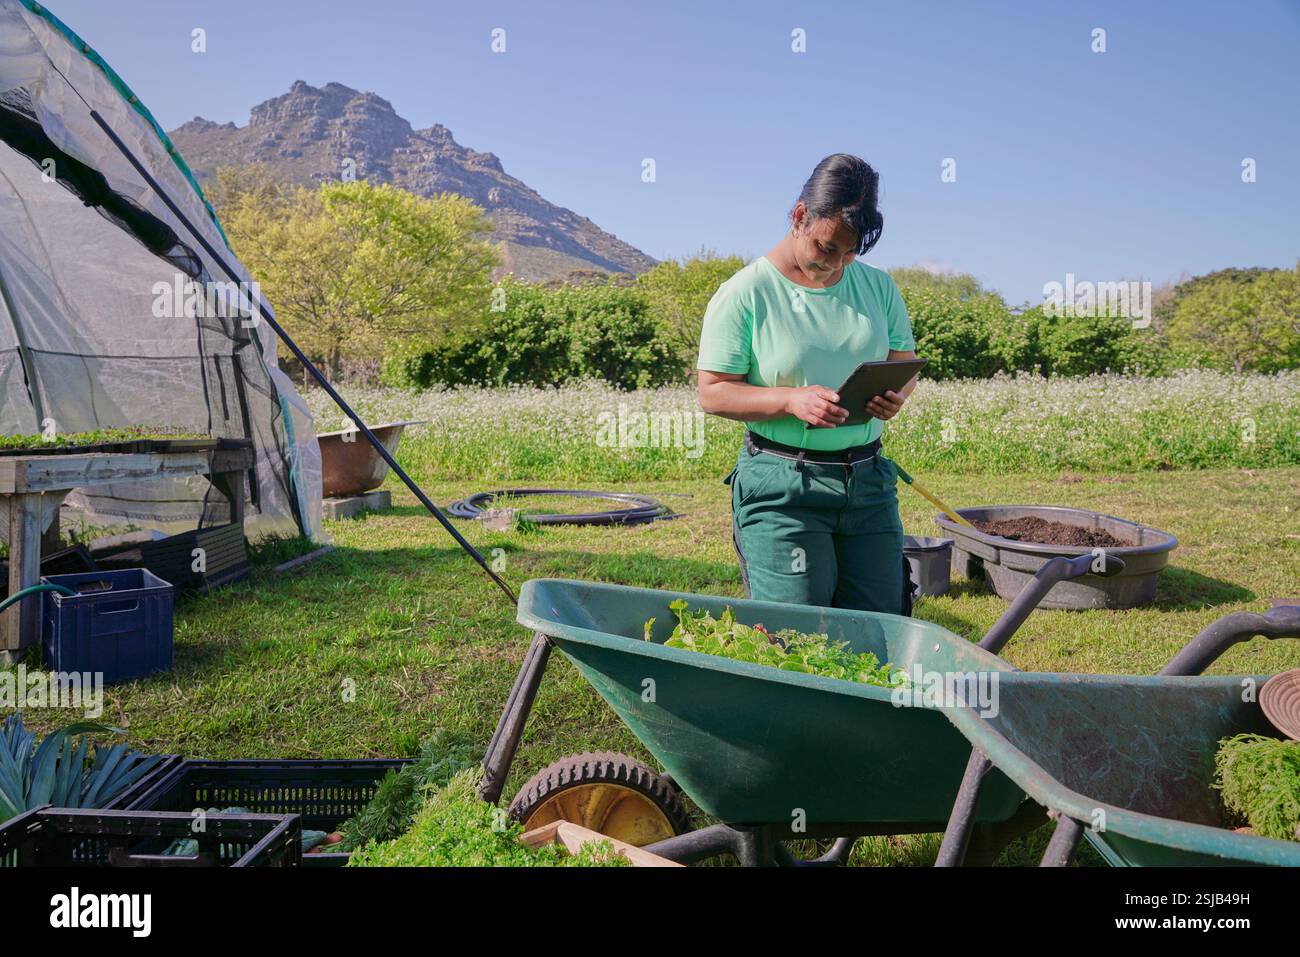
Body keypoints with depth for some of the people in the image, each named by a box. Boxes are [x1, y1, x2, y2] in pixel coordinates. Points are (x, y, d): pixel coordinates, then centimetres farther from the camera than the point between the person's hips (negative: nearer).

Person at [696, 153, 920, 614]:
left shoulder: (878, 286, 8)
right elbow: (712, 393, -7)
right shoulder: (744, 294, -7)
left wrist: (897, 394, -9)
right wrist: (792, 399, -22)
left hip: (868, 481, 5)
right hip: (781, 487, -5)